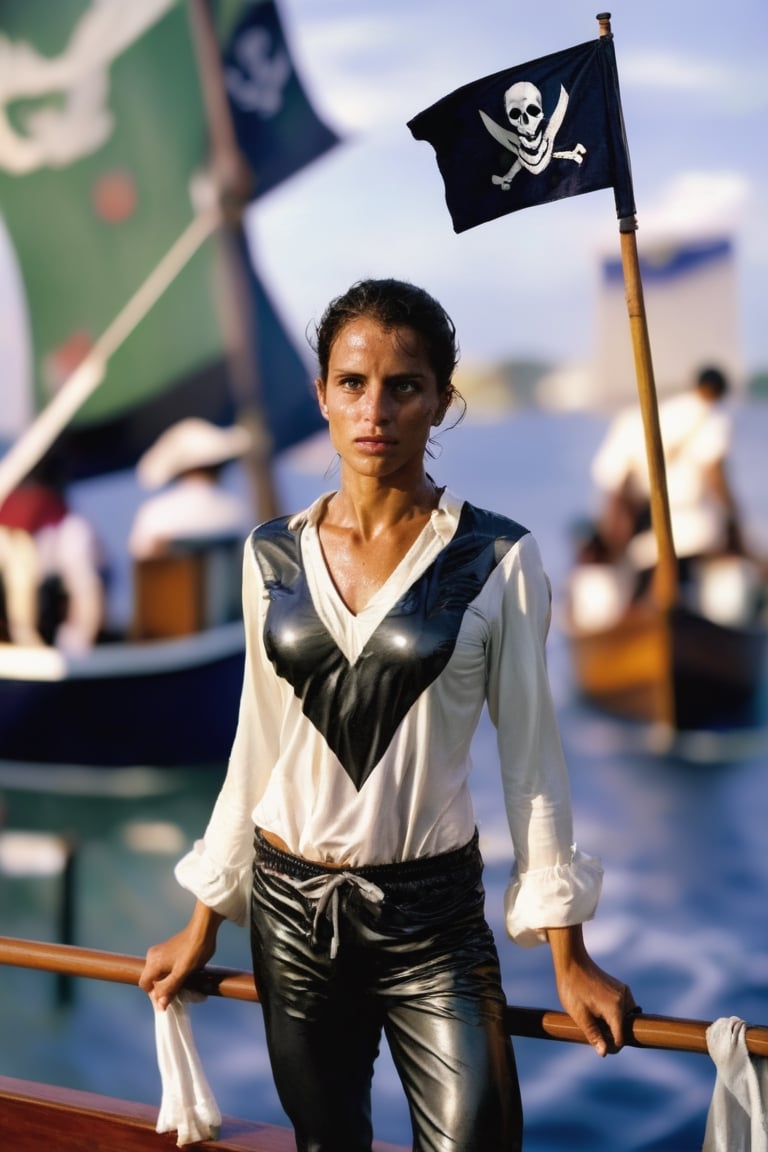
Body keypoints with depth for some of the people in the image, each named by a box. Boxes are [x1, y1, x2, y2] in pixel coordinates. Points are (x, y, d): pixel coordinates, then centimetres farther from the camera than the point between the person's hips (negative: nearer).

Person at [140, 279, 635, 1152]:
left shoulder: (498, 558, -7)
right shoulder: (272, 556, 3)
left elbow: (529, 756, -3)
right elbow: (258, 748, 10)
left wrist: (569, 956, -2)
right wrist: (202, 925, 13)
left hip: (433, 914, -3)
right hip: (293, 910, 3)